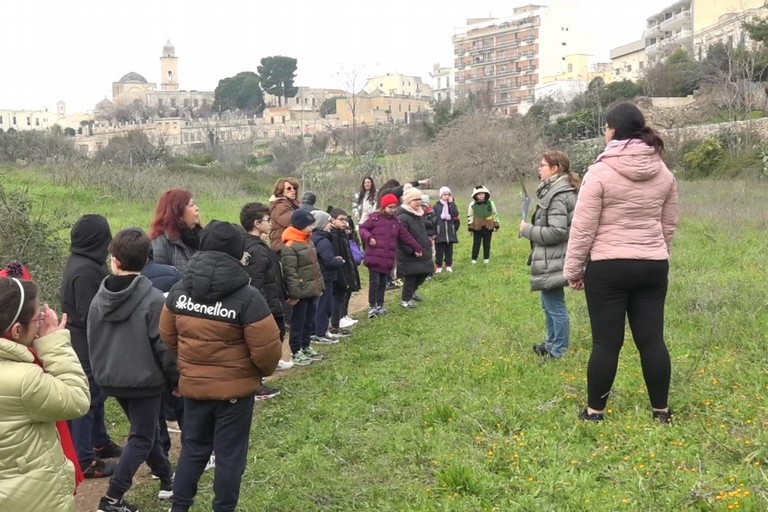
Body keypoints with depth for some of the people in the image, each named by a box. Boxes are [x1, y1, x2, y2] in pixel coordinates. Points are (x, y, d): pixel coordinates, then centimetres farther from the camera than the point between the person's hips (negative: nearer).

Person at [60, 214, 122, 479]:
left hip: (86, 344, 10)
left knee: (95, 395, 22)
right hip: (88, 347, -10)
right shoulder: (86, 270, -26)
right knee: (87, 400, -1)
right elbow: (90, 316, -26)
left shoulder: (80, 263, 7)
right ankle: (84, 461, 9)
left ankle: (99, 443, 37)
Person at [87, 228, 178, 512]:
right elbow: (164, 346, -16)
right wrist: (176, 379, -3)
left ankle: (167, 479, 33)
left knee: (147, 430, 20)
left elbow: (93, 341, 8)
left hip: (112, 379, 6)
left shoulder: (100, 298, -1)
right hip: (144, 379, -6)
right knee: (141, 439, 4)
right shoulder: (153, 298, -18)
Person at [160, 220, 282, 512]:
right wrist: (265, 371, 4)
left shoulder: (179, 290, -3)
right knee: (230, 454, 11)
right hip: (235, 389, -4)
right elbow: (267, 348, -18)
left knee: (193, 448, 20)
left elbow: (167, 336, 8)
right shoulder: (247, 296, -19)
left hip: (193, 385, 5)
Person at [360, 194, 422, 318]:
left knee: (383, 283, 13)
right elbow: (363, 228, -2)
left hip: (387, 259, 5)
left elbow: (406, 236, 17)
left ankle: (380, 305, 24)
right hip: (374, 257, -5)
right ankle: (372, 306, 6)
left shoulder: (396, 221, 12)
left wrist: (417, 248, 19)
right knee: (374, 282, -4)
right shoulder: (375, 217, -4)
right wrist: (369, 237, -20)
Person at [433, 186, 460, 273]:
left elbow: (455, 215, -13)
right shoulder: (436, 206, -2)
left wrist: (451, 203, -12)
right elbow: (434, 220, -2)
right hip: (440, 233, -3)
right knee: (439, 250, 2)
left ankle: (448, 265, 21)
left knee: (449, 250, 10)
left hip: (450, 232, 3)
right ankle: (438, 266, 11)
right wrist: (433, 232, -6)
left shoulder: (452, 205, 7)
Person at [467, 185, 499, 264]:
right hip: (477, 228, -1)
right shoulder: (472, 205, -6)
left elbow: (495, 214, 8)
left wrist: (496, 225, 8)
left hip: (488, 227, 1)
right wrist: (470, 227, 3)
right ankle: (474, 258, 14)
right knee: (476, 244, 4)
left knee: (487, 244, 10)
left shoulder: (490, 203, -2)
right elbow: (470, 216, 3)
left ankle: (486, 258, 22)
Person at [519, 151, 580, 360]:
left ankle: (559, 352, 6)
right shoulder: (555, 190, 13)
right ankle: (552, 343, 35)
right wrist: (532, 228, 11)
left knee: (555, 306, -3)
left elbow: (556, 232, -25)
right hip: (551, 260, 11)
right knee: (549, 304, 22)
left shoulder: (558, 195, -19)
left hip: (552, 262, -11)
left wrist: (527, 230, -14)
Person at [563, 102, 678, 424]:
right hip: (653, 266, 5)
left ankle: (595, 410, 13)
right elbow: (669, 224, 14)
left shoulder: (600, 172, -11)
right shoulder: (663, 173, 6)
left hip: (608, 267, -4)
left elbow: (583, 227, -10)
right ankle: (661, 410, 18)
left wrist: (573, 269, -1)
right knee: (652, 339, 10)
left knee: (606, 342, 3)